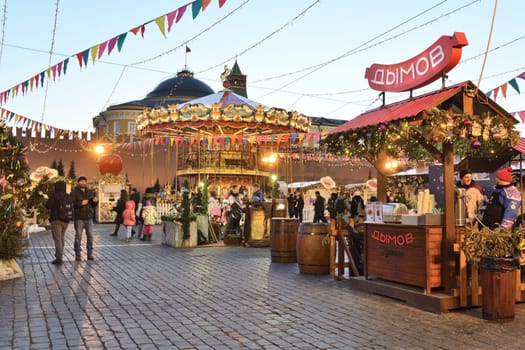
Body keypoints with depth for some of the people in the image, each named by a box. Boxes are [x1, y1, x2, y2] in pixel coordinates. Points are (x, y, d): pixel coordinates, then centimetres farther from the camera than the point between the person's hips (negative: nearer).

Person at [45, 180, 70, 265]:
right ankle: (59, 256, 25)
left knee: (57, 239, -5)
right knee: (61, 238, 17)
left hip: (56, 220, -6)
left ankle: (59, 258, -9)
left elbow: (48, 206, -15)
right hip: (65, 220, 6)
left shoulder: (54, 195, -10)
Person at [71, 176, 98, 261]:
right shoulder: (75, 192, -2)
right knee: (78, 236, -1)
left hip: (89, 217, 4)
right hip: (79, 218, -4)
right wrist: (81, 203, -23)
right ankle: (77, 255, 6)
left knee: (90, 236, 5)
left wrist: (96, 201, -5)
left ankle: (90, 254, 13)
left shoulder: (90, 192, 12)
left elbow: (94, 205, 16)